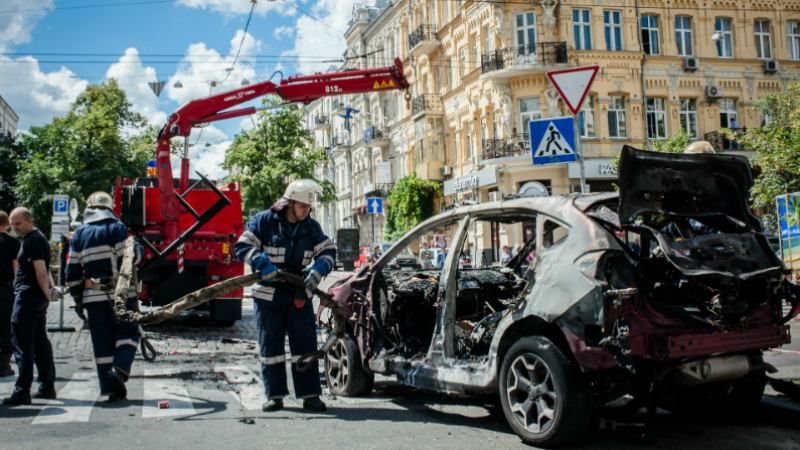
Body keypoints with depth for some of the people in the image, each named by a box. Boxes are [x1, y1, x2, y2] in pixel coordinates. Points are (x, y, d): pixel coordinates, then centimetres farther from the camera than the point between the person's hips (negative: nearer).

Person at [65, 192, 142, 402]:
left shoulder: (79, 235, 9)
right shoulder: (117, 228, -4)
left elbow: (72, 271, 8)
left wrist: (78, 298, 15)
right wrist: (138, 249, 10)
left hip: (93, 296, 4)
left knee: (102, 341, 7)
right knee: (127, 332, 9)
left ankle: (112, 388, 8)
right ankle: (120, 368, -15)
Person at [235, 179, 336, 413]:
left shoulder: (311, 227, 3)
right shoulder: (264, 221, -7)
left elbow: (329, 251, 2)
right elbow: (242, 247, -10)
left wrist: (317, 273, -16)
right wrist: (262, 263, -26)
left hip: (299, 294, 2)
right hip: (268, 294, -2)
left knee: (305, 344, 0)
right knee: (270, 345, 4)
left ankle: (310, 395, 5)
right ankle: (275, 395, 12)